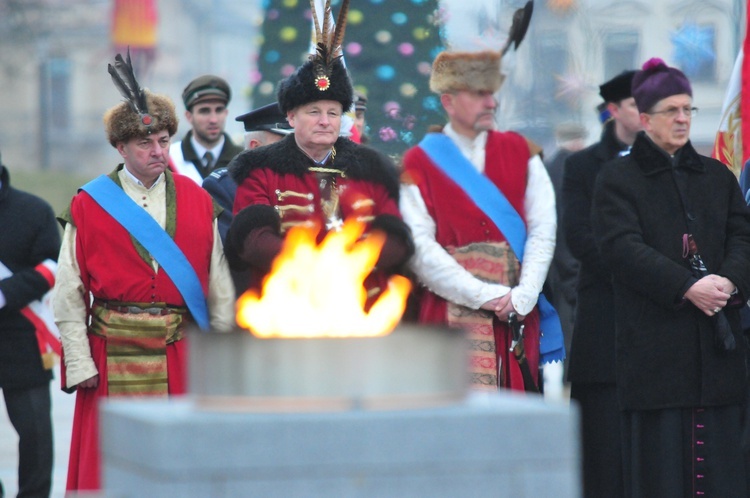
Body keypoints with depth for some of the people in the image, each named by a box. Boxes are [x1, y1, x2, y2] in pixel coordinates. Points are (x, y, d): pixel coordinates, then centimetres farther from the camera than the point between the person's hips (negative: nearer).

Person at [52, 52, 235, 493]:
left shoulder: (197, 201, 8)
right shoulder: (89, 206, 1)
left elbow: (219, 286, 10)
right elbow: (69, 294, 0)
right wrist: (79, 363, -5)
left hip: (183, 353, 2)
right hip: (114, 353, -2)